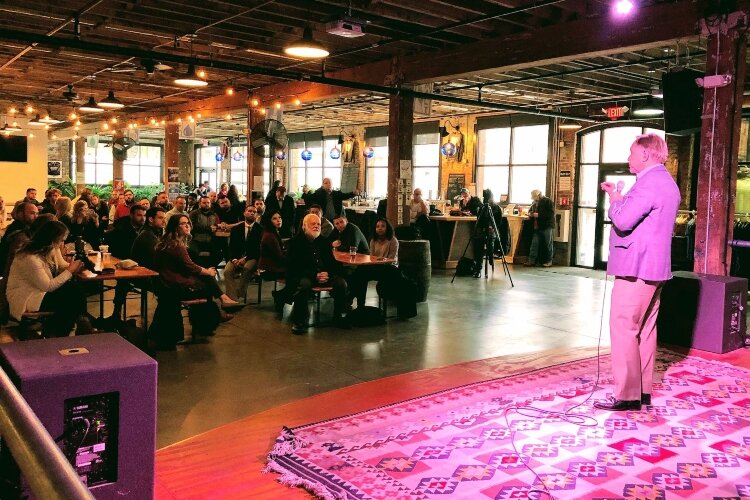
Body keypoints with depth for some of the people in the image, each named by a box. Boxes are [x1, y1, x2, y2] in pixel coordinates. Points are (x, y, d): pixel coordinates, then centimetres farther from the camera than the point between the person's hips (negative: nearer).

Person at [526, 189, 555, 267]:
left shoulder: (548, 201, -8)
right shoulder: (535, 203, 13)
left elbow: (550, 214, -17)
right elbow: (531, 210, 27)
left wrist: (539, 215, -21)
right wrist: (530, 214, 2)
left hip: (546, 226, -6)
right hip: (537, 227, 6)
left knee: (548, 244, 3)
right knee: (534, 243, 2)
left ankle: (549, 261, 12)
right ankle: (532, 260, 4)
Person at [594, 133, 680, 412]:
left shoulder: (649, 182, -16)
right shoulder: (666, 182, 18)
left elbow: (623, 220, -22)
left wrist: (615, 200, -5)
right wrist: (620, 198, 11)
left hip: (635, 269, -10)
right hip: (654, 267, 10)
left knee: (623, 329, -7)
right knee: (645, 330, 12)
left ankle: (627, 396, -5)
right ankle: (643, 390, 18)